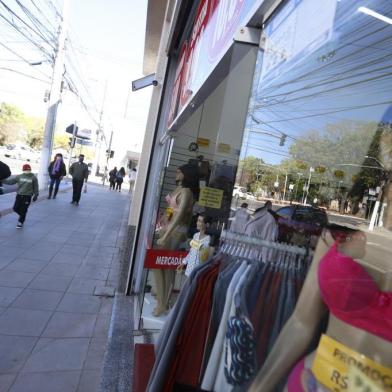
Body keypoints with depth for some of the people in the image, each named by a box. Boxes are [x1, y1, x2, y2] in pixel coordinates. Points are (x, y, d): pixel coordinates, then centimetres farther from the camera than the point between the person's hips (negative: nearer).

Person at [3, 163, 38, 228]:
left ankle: (20, 222, 17)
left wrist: (35, 195, -1)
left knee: (23, 210, 1)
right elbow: (10, 181, 6)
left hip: (27, 196, -4)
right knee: (15, 208, 5)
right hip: (19, 195, 4)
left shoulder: (33, 177, -4)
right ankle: (22, 215, 35)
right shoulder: (19, 176, 4)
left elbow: (35, 187, 0)